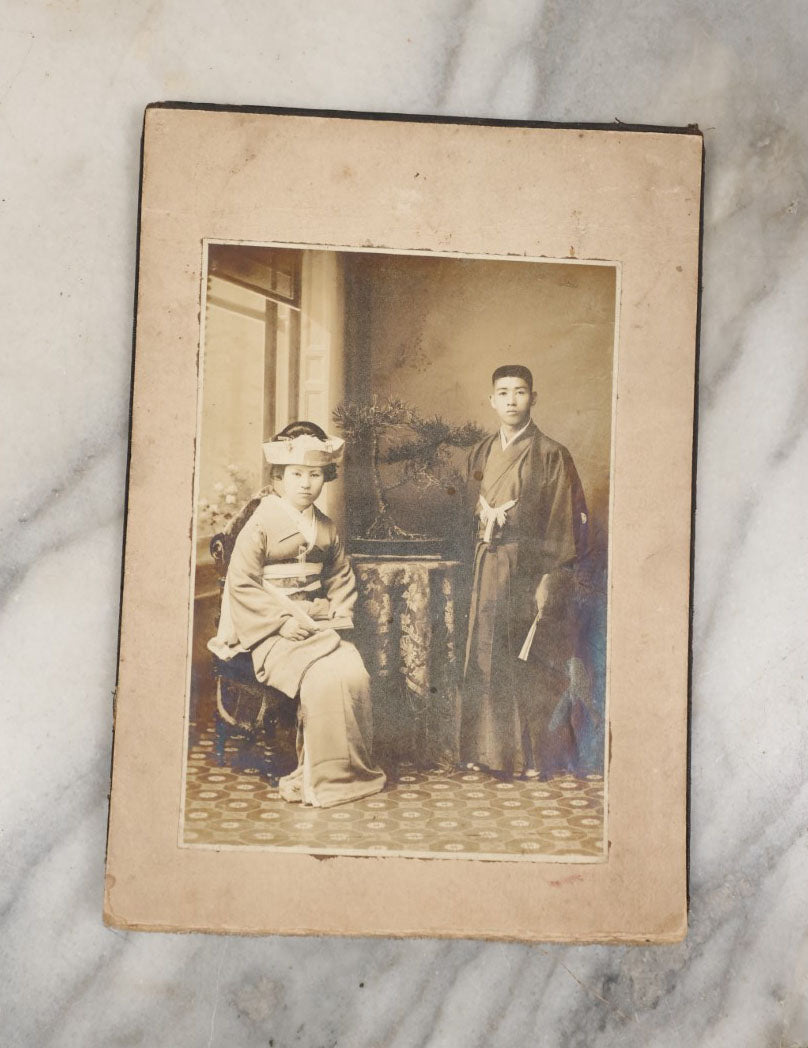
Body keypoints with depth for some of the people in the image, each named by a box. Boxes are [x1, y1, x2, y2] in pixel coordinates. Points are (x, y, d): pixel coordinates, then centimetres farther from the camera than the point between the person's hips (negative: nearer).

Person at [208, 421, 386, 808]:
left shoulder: (326, 528, 13)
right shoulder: (261, 523, -6)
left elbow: (341, 576, 21)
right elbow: (241, 583, -10)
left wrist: (340, 615, 2)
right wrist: (285, 620, -16)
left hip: (319, 625, 5)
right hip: (273, 631, -5)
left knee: (355, 673, -21)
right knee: (323, 678, -28)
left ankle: (354, 768, -8)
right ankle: (321, 777, -13)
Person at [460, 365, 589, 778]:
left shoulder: (551, 456, -3)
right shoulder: (481, 454, 13)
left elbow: (563, 526, -6)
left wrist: (549, 582, -13)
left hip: (529, 568, -5)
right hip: (488, 569, 5)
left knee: (529, 663, -2)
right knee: (485, 658, 5)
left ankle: (531, 754, 9)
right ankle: (487, 749, 15)